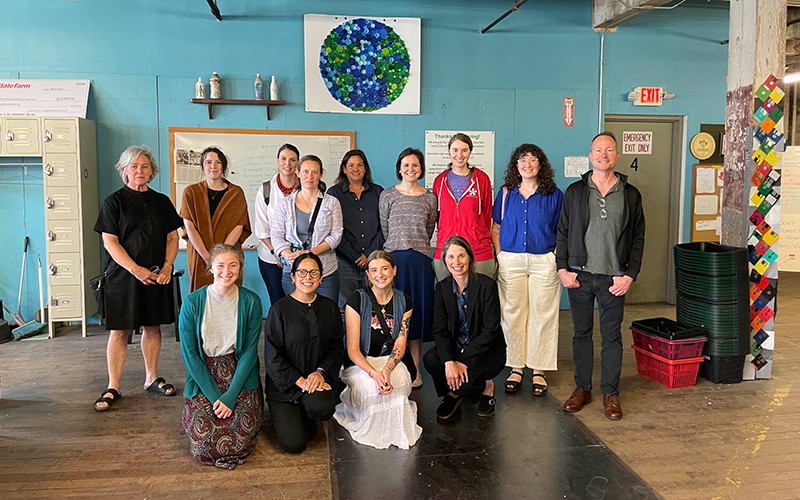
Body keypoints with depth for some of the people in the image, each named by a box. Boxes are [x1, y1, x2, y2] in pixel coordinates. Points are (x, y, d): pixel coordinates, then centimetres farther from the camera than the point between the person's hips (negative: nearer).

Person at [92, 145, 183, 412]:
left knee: (153, 327, 10)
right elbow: (109, 241, -7)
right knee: (119, 330, 0)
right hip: (123, 276, -3)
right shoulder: (114, 202, -1)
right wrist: (136, 270, -16)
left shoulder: (161, 201, 11)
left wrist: (167, 266, -6)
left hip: (157, 276, 4)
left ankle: (151, 379, 23)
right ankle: (113, 388, 8)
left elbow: (173, 237, 10)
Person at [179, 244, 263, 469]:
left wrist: (230, 395, -13)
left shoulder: (251, 301, -5)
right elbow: (189, 353, -5)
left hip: (240, 376, 0)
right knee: (204, 445, -14)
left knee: (241, 441, -16)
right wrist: (214, 396, -11)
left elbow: (250, 351, -4)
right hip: (204, 376, 0)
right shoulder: (192, 303, -6)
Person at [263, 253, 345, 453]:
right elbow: (273, 357, -10)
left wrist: (321, 372, -12)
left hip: (319, 377, 2)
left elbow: (337, 347, 6)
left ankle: (306, 419, 8)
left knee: (322, 408, -31)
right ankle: (286, 416, 24)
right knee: (294, 444, -11)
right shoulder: (279, 309, -10)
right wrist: (300, 381, -17)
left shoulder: (329, 307, 2)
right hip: (284, 383, -2)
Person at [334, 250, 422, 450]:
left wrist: (387, 369, -26)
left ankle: (394, 427, 1)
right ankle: (369, 426, -2)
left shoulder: (404, 302, 3)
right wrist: (374, 373, -30)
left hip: (393, 362, 3)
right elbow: (352, 349, -12)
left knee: (399, 381, -29)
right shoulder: (357, 300, -8)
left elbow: (400, 343, -5)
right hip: (361, 364, -2)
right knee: (370, 386, -32)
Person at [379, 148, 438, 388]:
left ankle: (415, 370, 12)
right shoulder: (388, 195, 4)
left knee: (418, 310, 3)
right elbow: (384, 229, 8)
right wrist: (399, 247, 8)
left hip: (420, 260, 1)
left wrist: (416, 247, 11)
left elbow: (429, 231, 14)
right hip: (393, 258, -1)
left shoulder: (430, 198, 8)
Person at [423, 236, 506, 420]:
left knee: (463, 383, -29)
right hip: (456, 348, 4)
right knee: (430, 359, -26)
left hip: (488, 351, -4)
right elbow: (440, 330, -8)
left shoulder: (486, 285, -14)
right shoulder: (442, 287, -2)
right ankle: (452, 394, 4)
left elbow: (490, 330, -17)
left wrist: (463, 361, -23)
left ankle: (486, 388, 8)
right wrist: (449, 361, -26)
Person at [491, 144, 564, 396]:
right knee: (512, 314, 3)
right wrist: (500, 257, 1)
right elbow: (495, 229, 11)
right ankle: (516, 368, 15)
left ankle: (539, 371, 13)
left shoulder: (554, 195, 5)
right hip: (510, 262, 1)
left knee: (542, 316, 2)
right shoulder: (505, 194, 8)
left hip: (544, 262, -1)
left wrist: (557, 259, -3)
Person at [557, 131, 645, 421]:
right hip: (579, 276, 1)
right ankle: (582, 388, 21)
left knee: (612, 335, 5)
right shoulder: (575, 191, 5)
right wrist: (562, 268, -2)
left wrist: (630, 274, -3)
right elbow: (563, 232, 7)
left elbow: (638, 238, 6)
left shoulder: (630, 195, 5)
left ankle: (610, 393, 17)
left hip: (614, 278, 0)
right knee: (582, 332, 9)